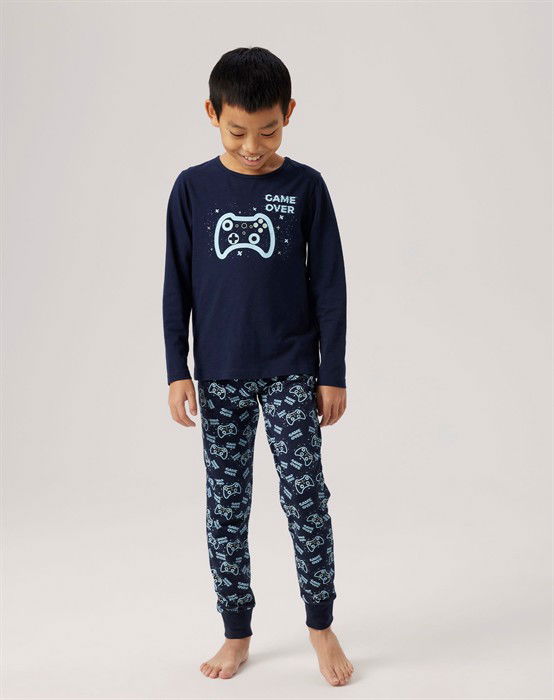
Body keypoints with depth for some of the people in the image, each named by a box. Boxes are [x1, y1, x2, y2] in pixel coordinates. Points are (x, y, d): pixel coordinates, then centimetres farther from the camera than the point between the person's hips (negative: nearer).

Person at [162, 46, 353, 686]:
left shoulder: (305, 187, -2)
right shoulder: (192, 188, 0)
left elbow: (329, 284, 1)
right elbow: (177, 285, 3)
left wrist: (334, 374, -1)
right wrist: (177, 371, 0)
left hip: (292, 372, -1)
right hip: (219, 376, 2)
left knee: (306, 498, -1)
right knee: (225, 506, 7)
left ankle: (321, 622, 18)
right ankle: (237, 633, 21)